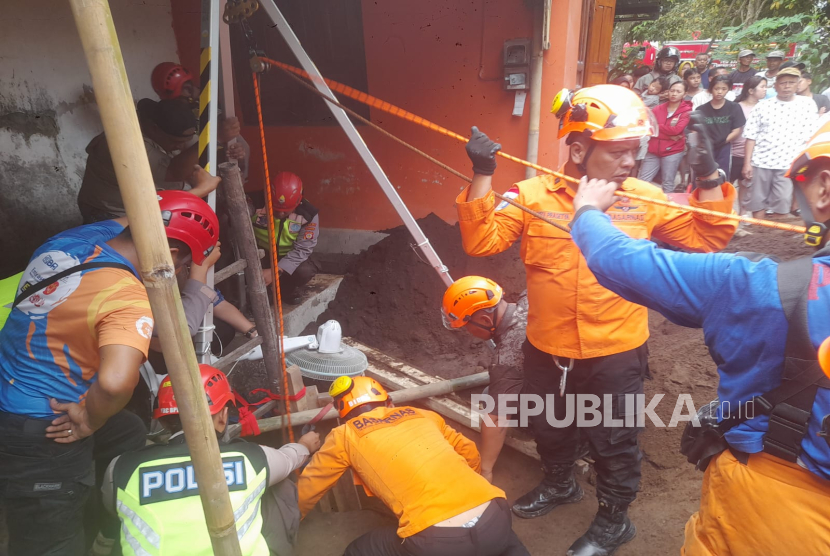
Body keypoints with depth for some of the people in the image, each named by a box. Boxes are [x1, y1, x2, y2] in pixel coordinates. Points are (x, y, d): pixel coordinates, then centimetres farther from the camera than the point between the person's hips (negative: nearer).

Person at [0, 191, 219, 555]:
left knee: (128, 435, 26)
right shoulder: (130, 299, -29)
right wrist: (91, 421, -22)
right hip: (38, 439, -9)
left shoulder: (74, 237, -3)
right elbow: (116, 382, -41)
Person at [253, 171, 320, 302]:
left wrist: (275, 270, -32)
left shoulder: (308, 214, -22)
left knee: (305, 271, -31)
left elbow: (302, 250, -22)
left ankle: (288, 291, 4)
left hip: (289, 257, 0)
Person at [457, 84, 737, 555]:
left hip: (616, 354, -1)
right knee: (550, 430, 26)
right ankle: (559, 484, 57)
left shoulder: (645, 198, -6)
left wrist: (709, 179, -13)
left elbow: (708, 239, -1)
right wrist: (483, 175, -22)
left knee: (615, 442, 17)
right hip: (547, 350, 2)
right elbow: (481, 241, -15)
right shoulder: (533, 194, -9)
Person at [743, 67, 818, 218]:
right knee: (758, 201, 6)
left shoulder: (808, 105, 4)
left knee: (782, 203, -2)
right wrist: (747, 163, -4)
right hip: (761, 161, 0)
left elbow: (810, 137, 5)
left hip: (789, 164, 0)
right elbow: (751, 136, 2)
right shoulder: (762, 106, 3)